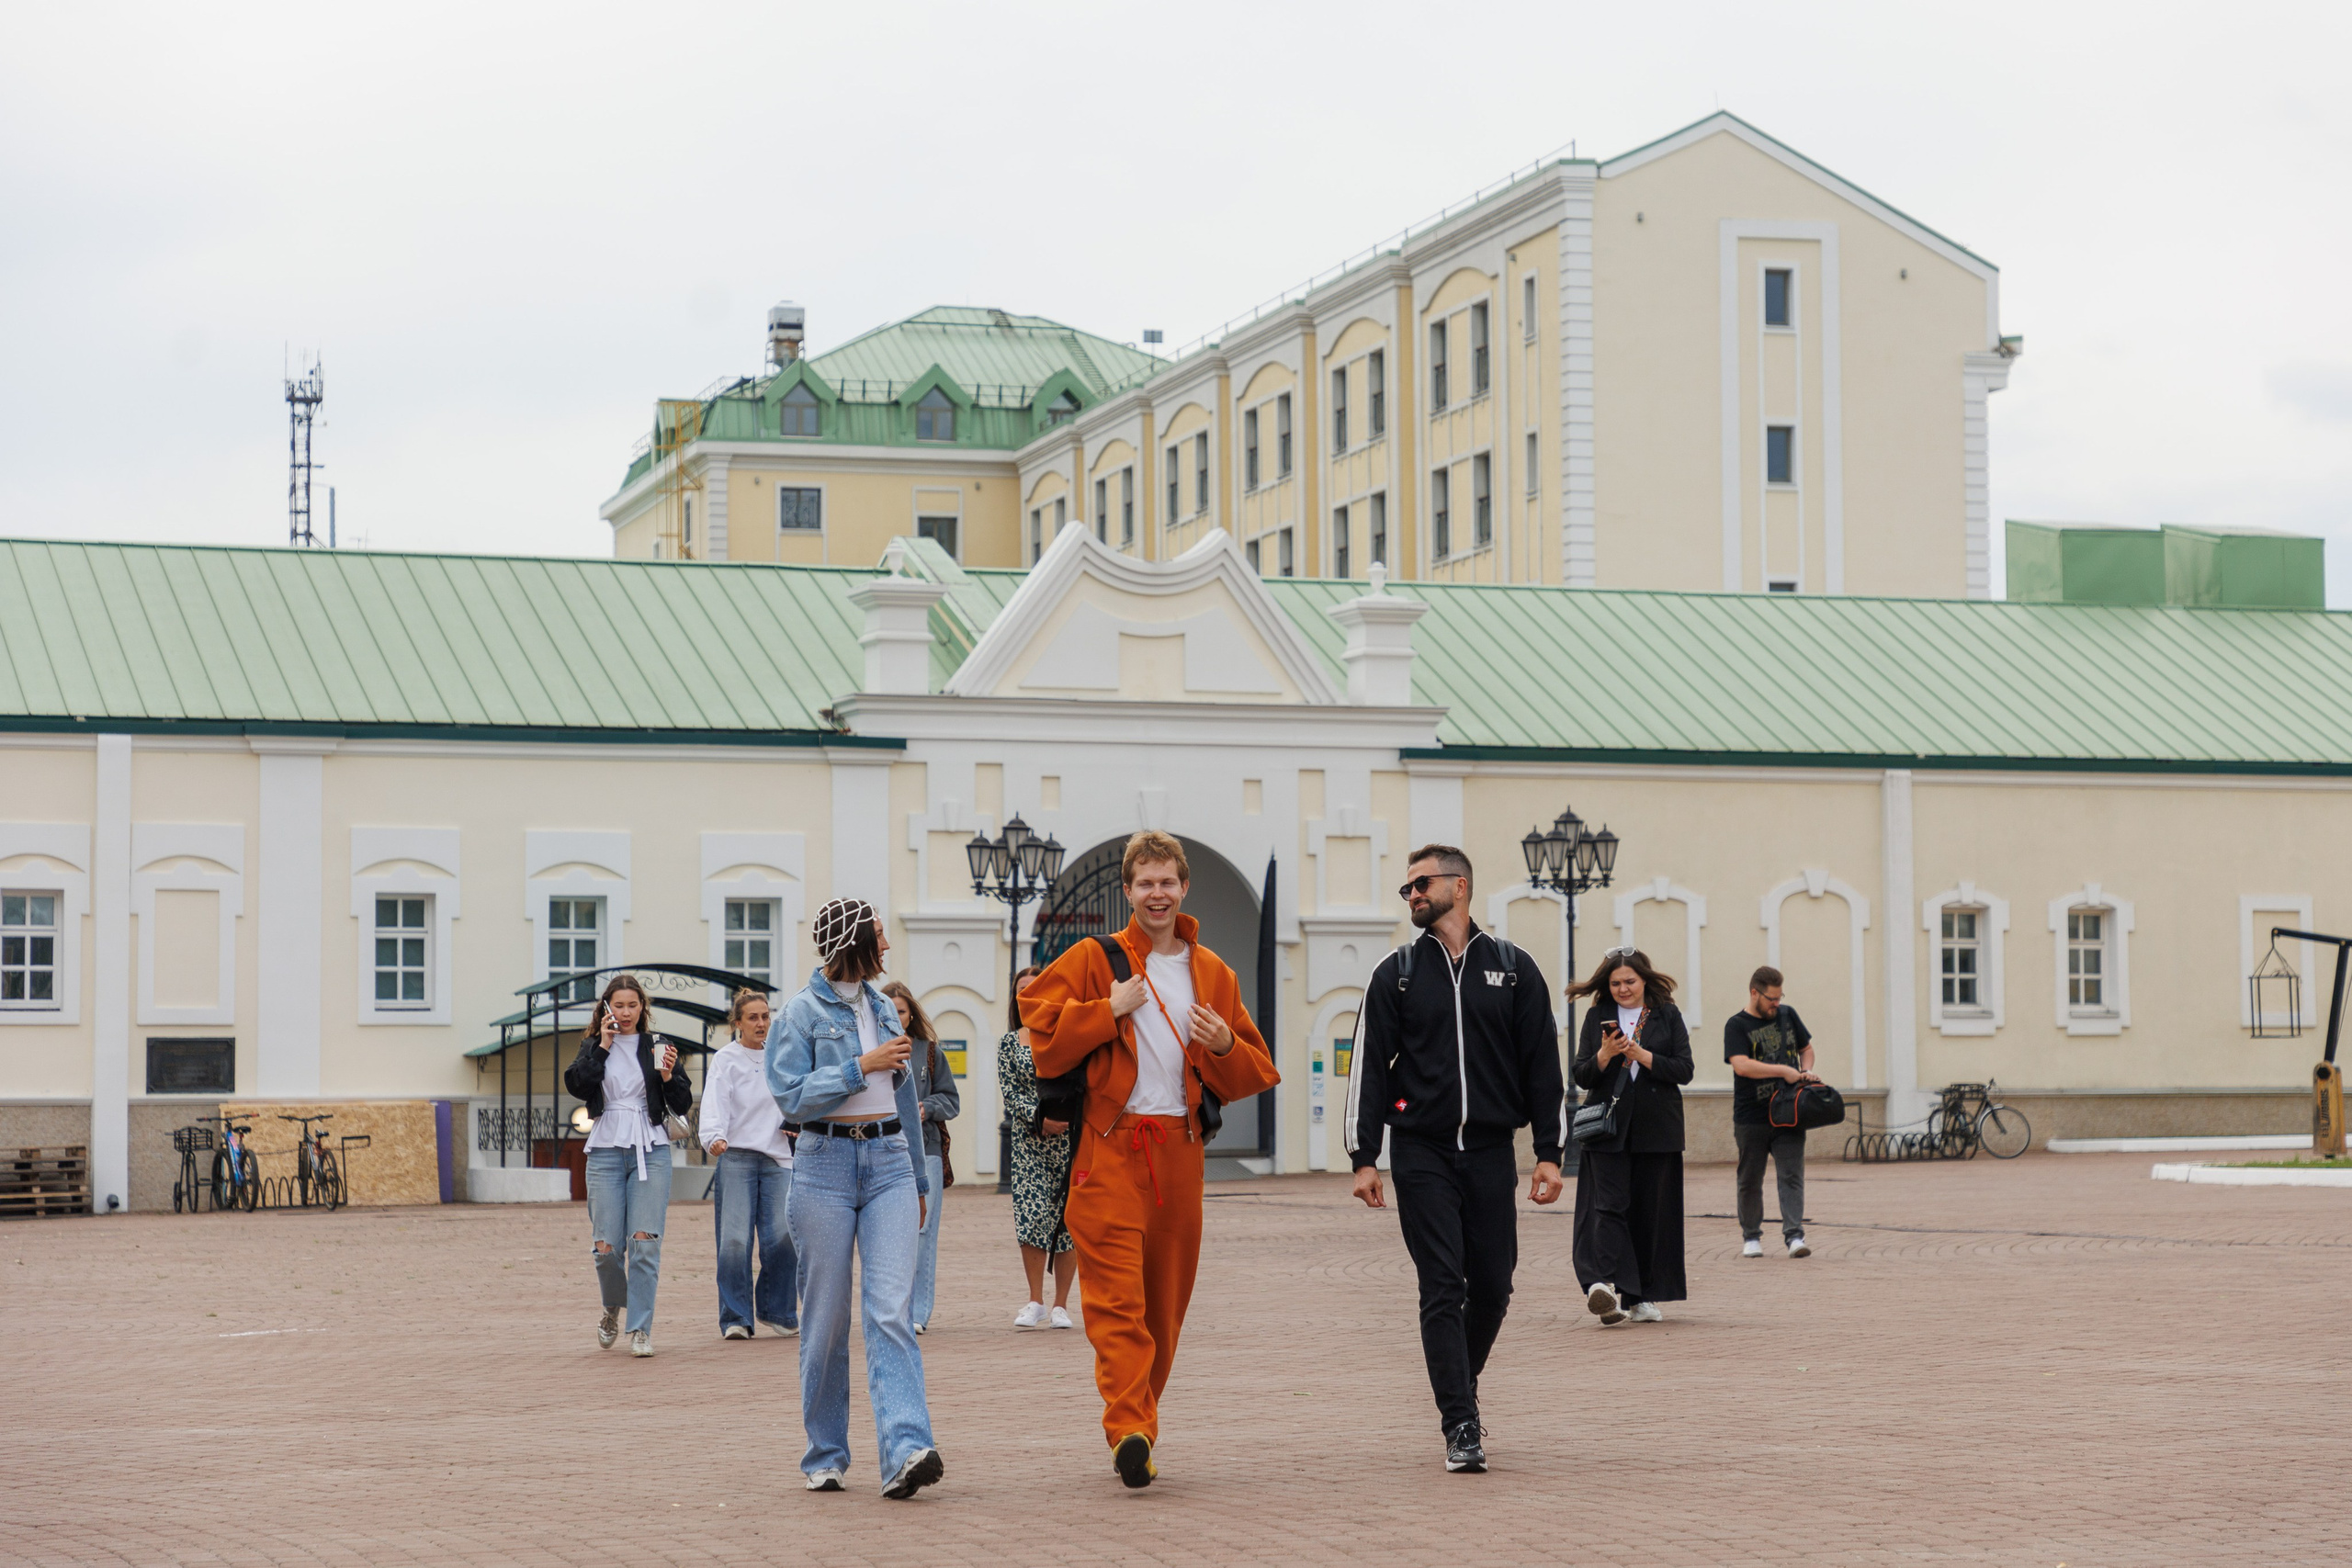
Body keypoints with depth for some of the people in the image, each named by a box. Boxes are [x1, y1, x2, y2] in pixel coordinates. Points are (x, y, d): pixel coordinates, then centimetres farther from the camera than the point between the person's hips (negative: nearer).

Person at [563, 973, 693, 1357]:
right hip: (607, 1149, 1)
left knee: (645, 1243, -11)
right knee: (607, 1247, -2)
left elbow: (683, 1105, 8)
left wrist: (668, 1077, -10)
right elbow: (577, 1086, -8)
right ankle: (613, 1309, 26)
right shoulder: (594, 1047, 10)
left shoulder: (657, 1046, 7)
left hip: (651, 1151, -1)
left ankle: (640, 1329, -6)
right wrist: (602, 1047, -6)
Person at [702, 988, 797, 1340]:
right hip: (735, 1157, -3)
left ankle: (778, 1313, 11)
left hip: (777, 1158, 3)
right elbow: (715, 1103, -11)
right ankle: (735, 1318, -1)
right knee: (734, 1240, -9)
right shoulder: (724, 1059, 2)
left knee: (782, 1237, -6)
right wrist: (714, 1138, -29)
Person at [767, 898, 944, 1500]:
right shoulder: (804, 1011, -2)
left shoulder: (882, 1007, 15)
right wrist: (862, 1066, -15)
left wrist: (919, 1180, 26)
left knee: (890, 1311, -11)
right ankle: (825, 1457, 15)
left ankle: (907, 1452, -24)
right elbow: (791, 1095, -12)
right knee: (826, 1318, 2)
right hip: (825, 1167, -4)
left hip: (889, 1163, 4)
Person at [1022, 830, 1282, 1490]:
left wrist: (1224, 1046, -4)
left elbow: (1254, 1075, 17)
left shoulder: (1215, 975, 14)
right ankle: (1131, 1431, -22)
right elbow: (1041, 1033, -3)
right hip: (1110, 1149, -4)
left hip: (1180, 1150, 4)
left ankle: (1136, 1420, 20)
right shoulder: (1094, 960, 4)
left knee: (1165, 1300, 7)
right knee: (1117, 1295, -14)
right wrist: (1109, 1011, -10)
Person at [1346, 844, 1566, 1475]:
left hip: (1492, 1151, 1)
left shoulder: (1513, 969, 8)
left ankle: (1460, 1388, 30)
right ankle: (1461, 1427, -9)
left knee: (1492, 1287, 4)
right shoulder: (1395, 974, 7)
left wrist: (1549, 1152, 1)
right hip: (1422, 1154, -1)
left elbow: (1542, 1064, 7)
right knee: (1443, 1289, -8)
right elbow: (1370, 1066, 4)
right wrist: (1364, 1157, -3)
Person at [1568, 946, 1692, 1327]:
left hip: (1656, 1129, 1)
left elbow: (1684, 1070, -2)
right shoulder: (1598, 1017, 8)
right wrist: (1605, 1055, -15)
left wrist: (1641, 1054, -13)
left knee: (1652, 1211, 3)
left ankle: (1643, 1296, 10)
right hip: (1608, 1129, -1)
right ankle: (1601, 1284, -27)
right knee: (1607, 1204, -13)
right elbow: (1582, 1077, 4)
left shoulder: (1667, 1016, 6)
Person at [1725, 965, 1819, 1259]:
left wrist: (1806, 1071, 3)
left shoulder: (1787, 1015, 11)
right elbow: (1742, 1065, -18)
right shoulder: (1737, 1025, -4)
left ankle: (1794, 1236, -12)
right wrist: (1783, 1071, -18)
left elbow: (1806, 1048, 25)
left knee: (1791, 1176, -8)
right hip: (1751, 1118, -3)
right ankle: (1751, 1237, 21)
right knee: (1750, 1181, 7)